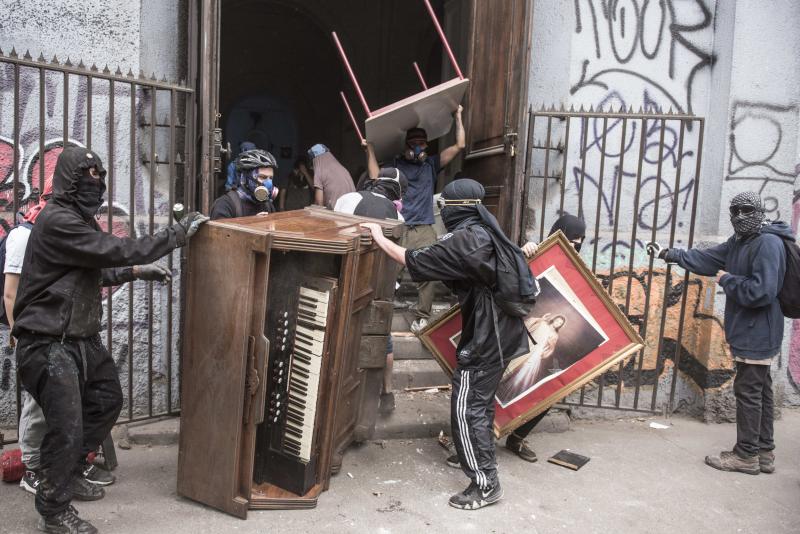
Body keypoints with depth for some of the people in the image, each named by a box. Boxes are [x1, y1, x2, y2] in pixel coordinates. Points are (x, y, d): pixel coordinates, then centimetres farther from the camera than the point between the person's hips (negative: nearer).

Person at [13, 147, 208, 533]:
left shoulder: (77, 219, 13)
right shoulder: (57, 221, -21)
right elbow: (117, 251, -27)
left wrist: (135, 272, 10)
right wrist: (178, 233, -21)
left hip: (81, 338, 10)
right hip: (50, 345, -10)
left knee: (107, 402, 21)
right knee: (66, 428, -4)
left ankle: (70, 474, 38)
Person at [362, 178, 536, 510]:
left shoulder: (463, 240, -21)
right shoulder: (484, 231, 7)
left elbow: (416, 262, -17)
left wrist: (381, 239, -8)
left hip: (485, 337, -10)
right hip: (499, 330, 10)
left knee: (466, 408, -3)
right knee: (481, 400, 24)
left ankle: (485, 484, 4)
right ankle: (478, 456, 41)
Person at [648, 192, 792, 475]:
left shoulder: (768, 243, -18)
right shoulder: (739, 242, 12)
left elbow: (761, 292, -27)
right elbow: (706, 259, 18)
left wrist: (726, 279, -14)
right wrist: (668, 254, 13)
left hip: (757, 334, -10)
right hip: (751, 333, 10)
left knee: (748, 391, -2)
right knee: (760, 390, 14)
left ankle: (746, 455, 8)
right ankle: (763, 452, 23)